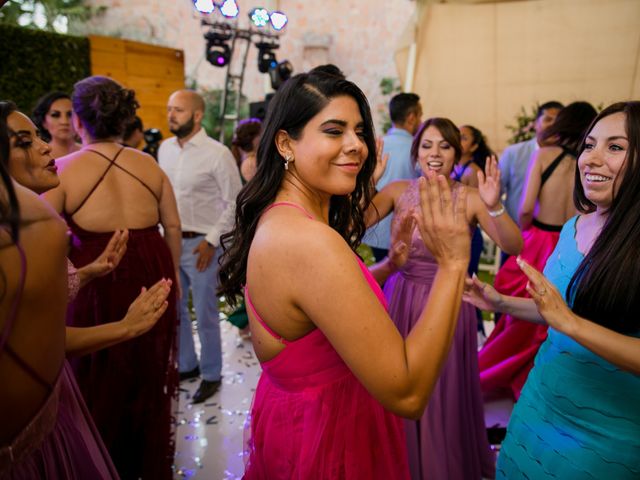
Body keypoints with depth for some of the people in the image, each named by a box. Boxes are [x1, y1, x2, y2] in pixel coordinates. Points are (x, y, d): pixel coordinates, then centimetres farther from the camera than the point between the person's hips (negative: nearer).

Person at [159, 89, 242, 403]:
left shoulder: (217, 153, -11)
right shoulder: (165, 148, 6)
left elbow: (234, 202, -10)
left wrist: (212, 240, -13)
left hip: (200, 243, -6)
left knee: (204, 314, 5)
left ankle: (211, 375, 24)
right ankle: (186, 365, 38)